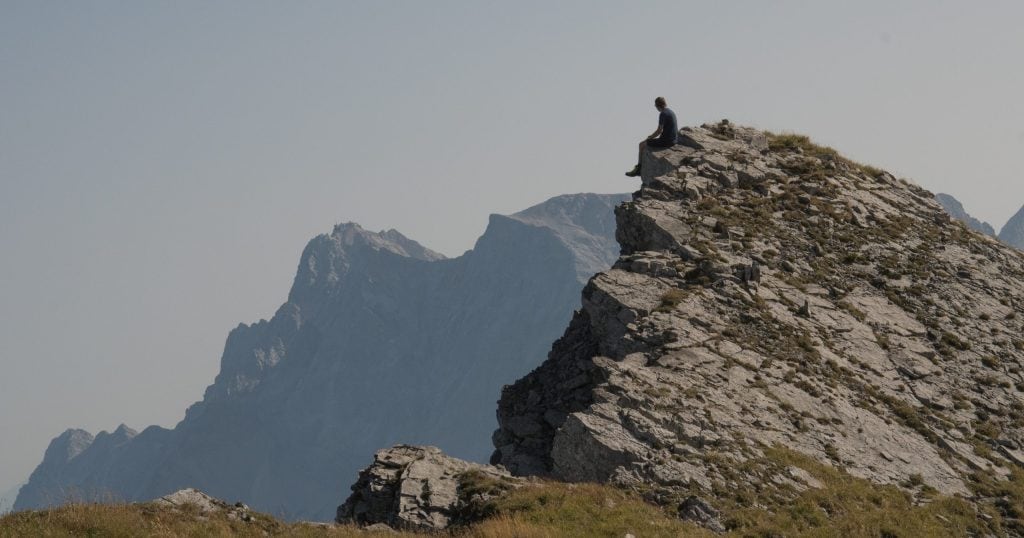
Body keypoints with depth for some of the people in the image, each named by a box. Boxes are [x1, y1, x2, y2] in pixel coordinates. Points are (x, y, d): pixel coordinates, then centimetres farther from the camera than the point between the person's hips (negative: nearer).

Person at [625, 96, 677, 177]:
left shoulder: (663, 114, -18)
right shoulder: (671, 112, 12)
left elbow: (659, 131, -20)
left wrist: (650, 137, -3)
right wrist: (653, 136, 18)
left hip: (666, 141, -9)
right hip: (673, 140, 9)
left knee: (642, 145, 5)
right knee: (649, 142, 29)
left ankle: (638, 169, 13)